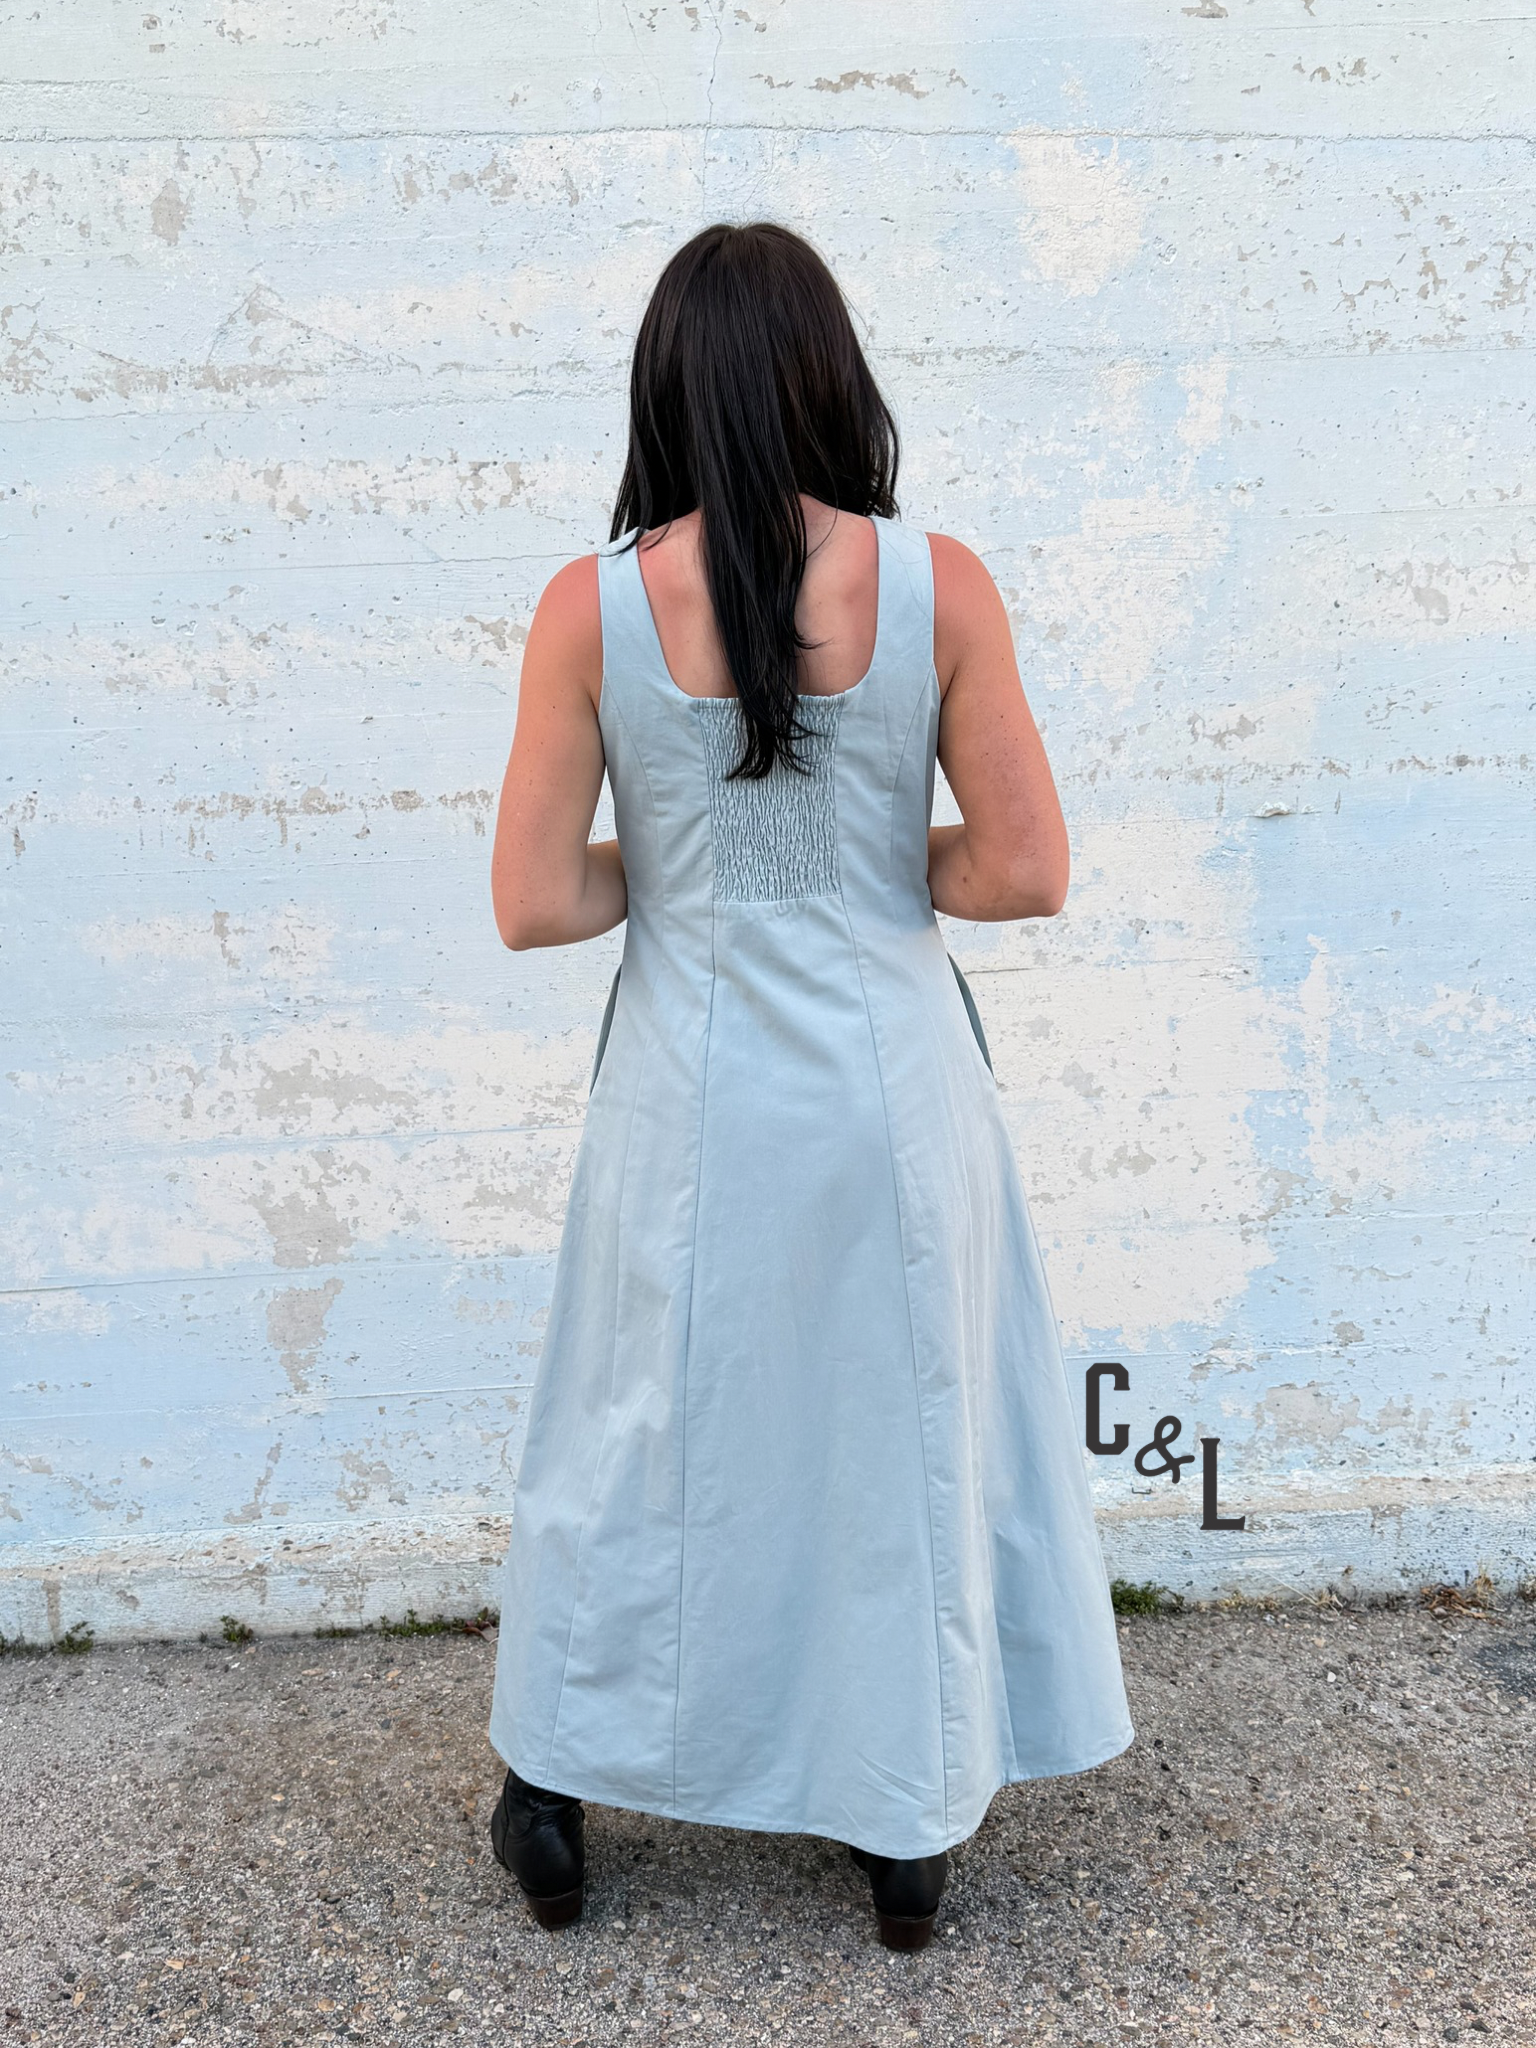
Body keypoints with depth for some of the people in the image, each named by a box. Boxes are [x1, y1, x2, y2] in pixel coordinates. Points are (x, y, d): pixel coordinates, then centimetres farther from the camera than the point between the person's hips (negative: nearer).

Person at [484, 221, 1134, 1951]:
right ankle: (908, 1834, 34)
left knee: (642, 1435, 19)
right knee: (905, 1434, 18)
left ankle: (554, 1808, 36)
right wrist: (878, 864, 6)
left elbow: (535, 903, -9)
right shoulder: (936, 585, -11)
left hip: (692, 1095, 0)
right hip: (890, 1085, 0)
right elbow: (1027, 871, -9)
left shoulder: (590, 608, -11)